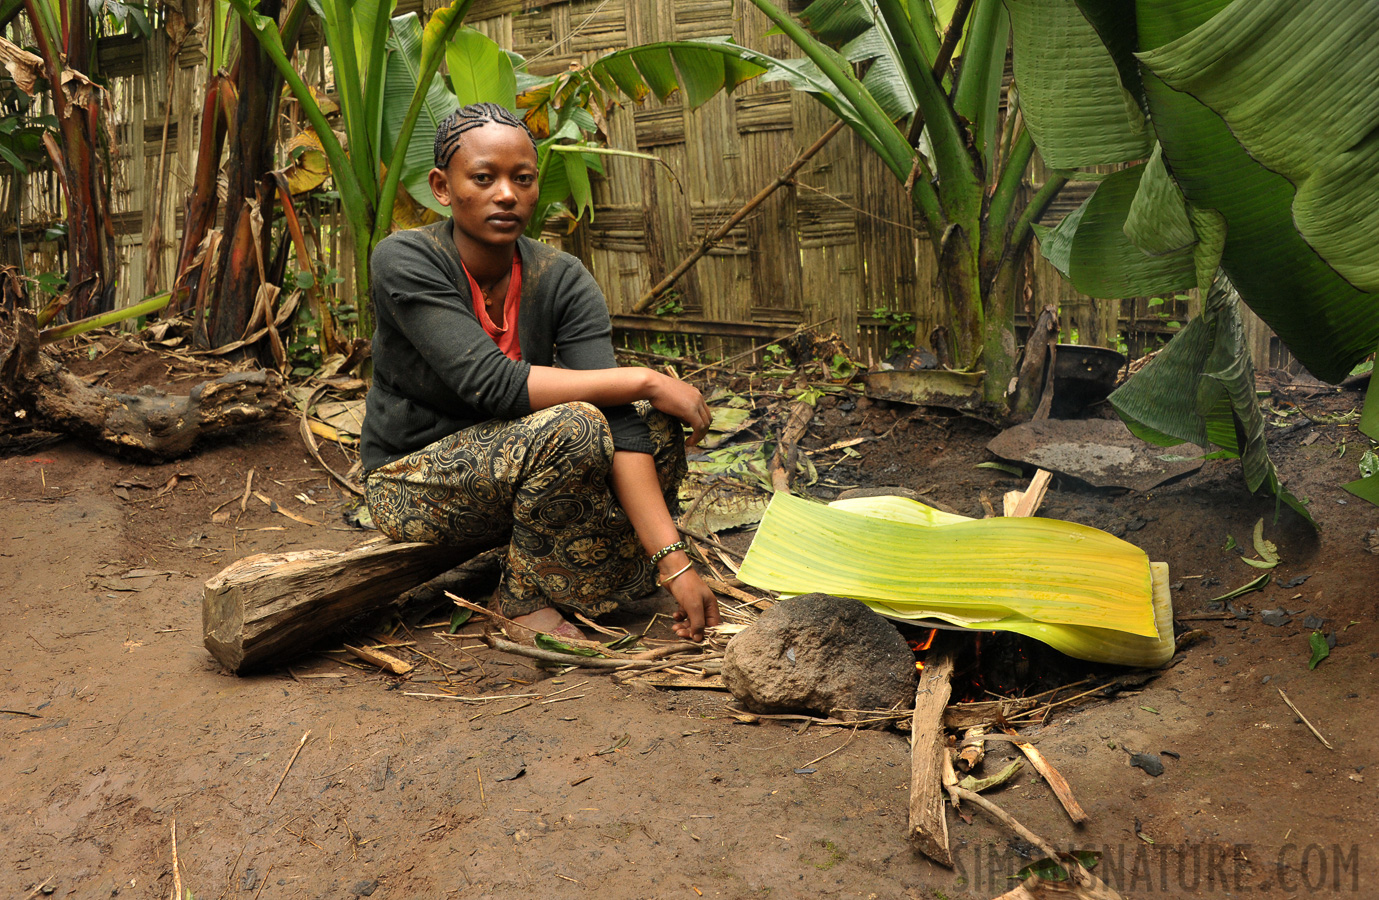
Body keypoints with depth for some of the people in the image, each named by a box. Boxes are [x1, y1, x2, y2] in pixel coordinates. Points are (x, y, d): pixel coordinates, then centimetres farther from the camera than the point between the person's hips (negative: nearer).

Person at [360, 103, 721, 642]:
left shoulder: (564, 281, -12)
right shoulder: (404, 263, -21)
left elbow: (618, 421, -21)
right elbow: (493, 384, -33)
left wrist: (675, 564, -30)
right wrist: (643, 381, -28)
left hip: (521, 466, 5)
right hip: (413, 483, -4)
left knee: (659, 421, -13)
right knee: (571, 428, -31)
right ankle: (522, 597, -9)